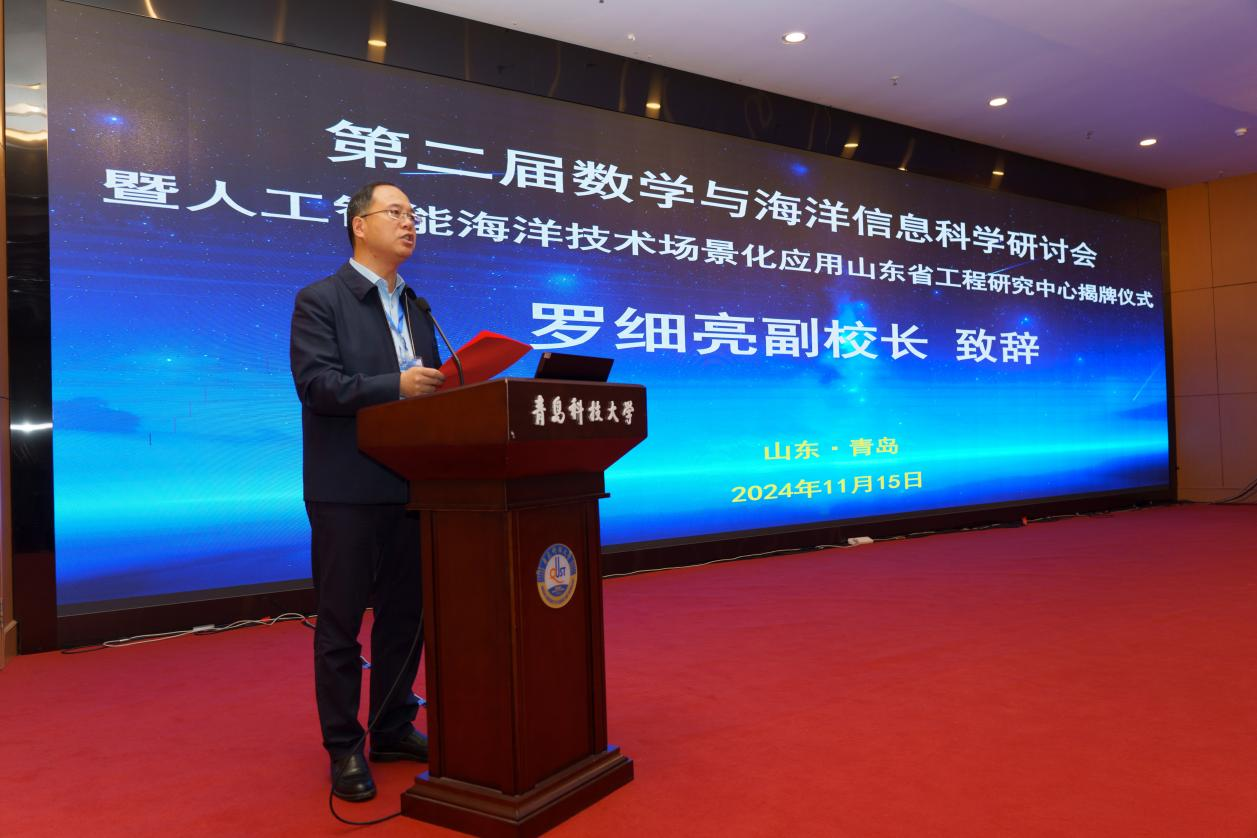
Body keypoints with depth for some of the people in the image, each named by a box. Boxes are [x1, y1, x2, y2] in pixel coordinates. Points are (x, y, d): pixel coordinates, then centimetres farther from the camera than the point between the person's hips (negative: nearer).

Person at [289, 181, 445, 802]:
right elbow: (316, 383, -15)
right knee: (341, 622, 4)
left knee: (406, 612, 13)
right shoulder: (319, 300, -4)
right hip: (348, 489, -6)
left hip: (412, 486, 7)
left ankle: (392, 730, 28)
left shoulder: (416, 307, 17)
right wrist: (396, 386, -25)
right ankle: (344, 748, 17)